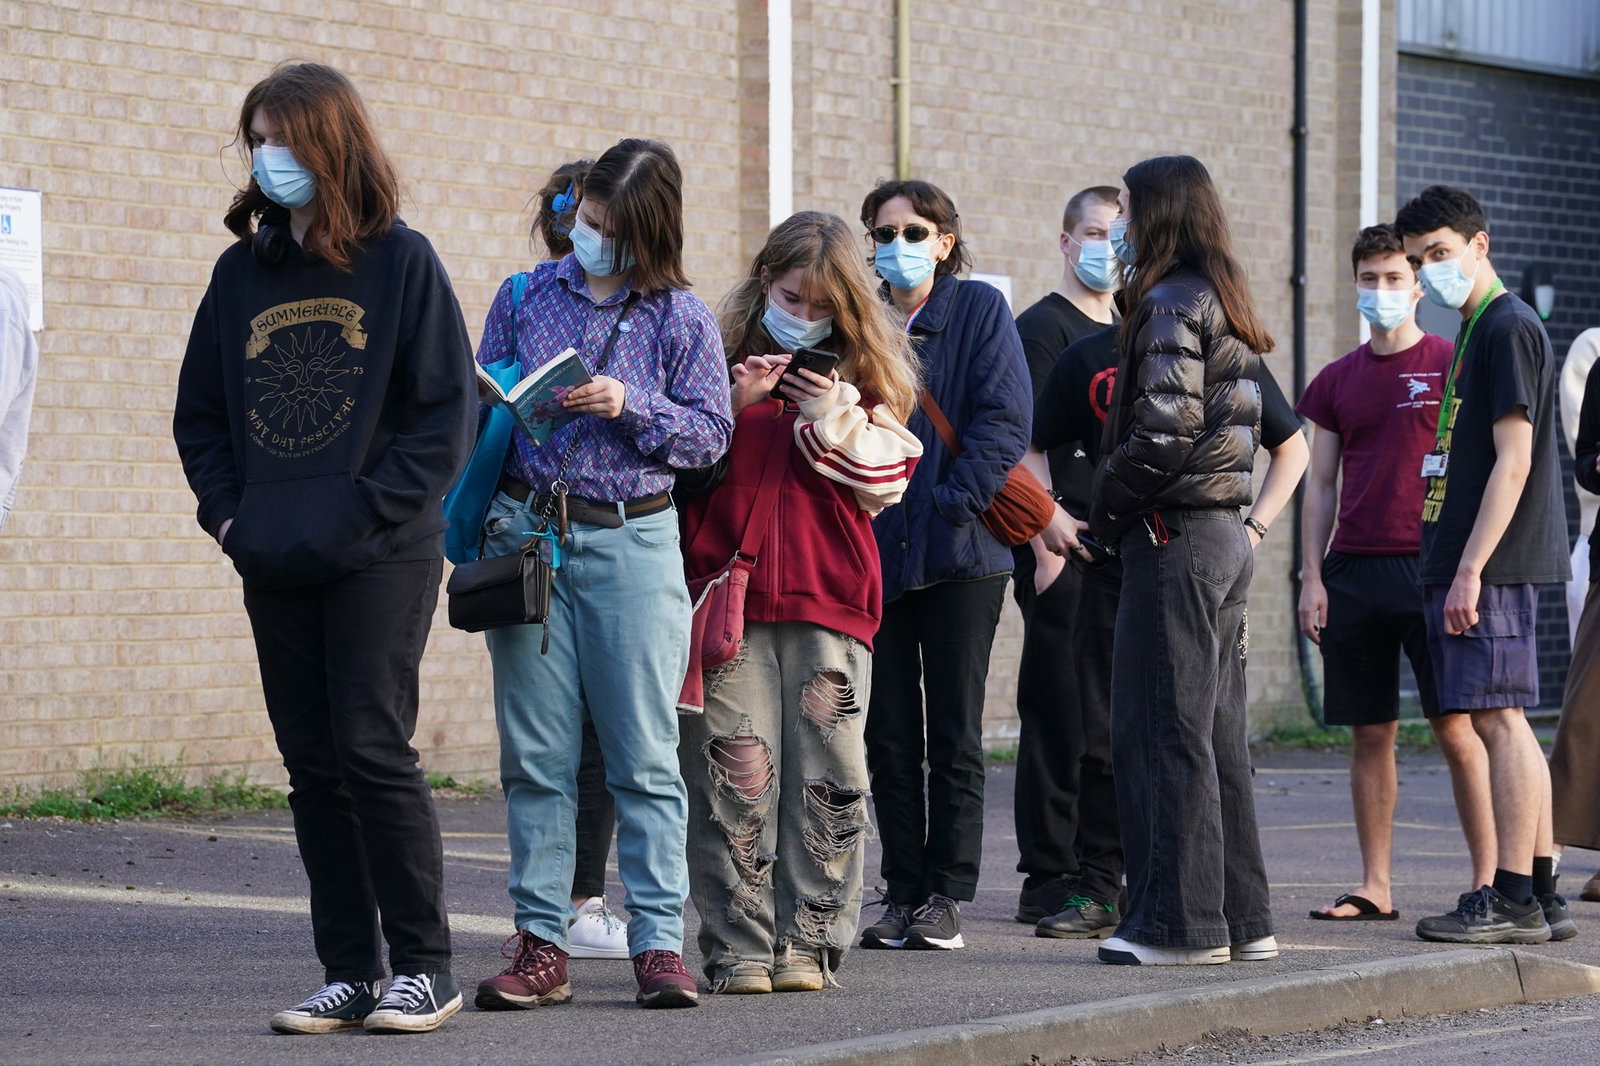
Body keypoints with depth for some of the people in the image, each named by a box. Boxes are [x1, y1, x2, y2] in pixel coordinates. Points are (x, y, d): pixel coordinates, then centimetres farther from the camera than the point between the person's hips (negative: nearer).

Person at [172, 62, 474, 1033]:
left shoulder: (401, 261, -2)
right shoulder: (243, 272, 12)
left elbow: (446, 412, -5)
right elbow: (200, 410, 17)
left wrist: (369, 512, -13)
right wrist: (227, 510, 3)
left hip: (382, 561, -5)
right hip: (275, 565, 5)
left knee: (373, 750, -9)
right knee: (314, 764, 6)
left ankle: (425, 967, 1)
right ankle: (350, 973, 12)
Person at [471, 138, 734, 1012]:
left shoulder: (680, 317, 3)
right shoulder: (525, 298, 10)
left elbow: (712, 432, 0)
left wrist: (632, 407, -13)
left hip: (631, 539, -2)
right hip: (527, 535, 2)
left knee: (645, 756, -2)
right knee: (535, 755, 2)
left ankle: (659, 942, 1)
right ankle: (541, 945, 6)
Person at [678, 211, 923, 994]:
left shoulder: (864, 377, 13)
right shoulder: (720, 361, 11)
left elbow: (888, 480, 8)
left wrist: (835, 422, -7)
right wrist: (733, 404, -8)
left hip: (831, 604, 1)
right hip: (730, 599, -1)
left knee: (827, 779, -2)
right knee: (734, 777, -6)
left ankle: (807, 943, 6)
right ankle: (739, 949, -2)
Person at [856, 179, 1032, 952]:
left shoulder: (979, 310, 1)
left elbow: (1005, 419, -8)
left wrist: (953, 502, -15)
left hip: (959, 549, -4)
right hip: (874, 553, 4)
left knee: (954, 733, 0)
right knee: (888, 732, 5)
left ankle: (945, 897, 4)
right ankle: (902, 893, 11)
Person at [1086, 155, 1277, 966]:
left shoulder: (1171, 303, -12)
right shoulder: (1224, 305, 16)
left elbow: (1164, 431, -21)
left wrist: (1102, 511, -9)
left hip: (1173, 535, -9)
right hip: (1225, 534, 9)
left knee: (1162, 731, -5)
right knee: (1215, 732, 12)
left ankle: (1181, 922, -5)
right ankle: (1240, 917, 15)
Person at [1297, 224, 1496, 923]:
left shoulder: (1450, 365, 1)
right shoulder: (1337, 380, 13)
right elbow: (1322, 484, 14)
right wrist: (1313, 577, 6)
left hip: (1428, 569, -4)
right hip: (1353, 572, 4)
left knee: (1455, 727, -6)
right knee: (1370, 733, 6)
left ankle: (1488, 878, -1)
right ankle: (1375, 889, 11)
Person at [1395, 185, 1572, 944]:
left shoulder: (1509, 327, -10)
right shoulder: (1475, 334, 19)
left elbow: (1513, 461, -17)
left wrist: (1471, 569, -20)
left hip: (1493, 567, -10)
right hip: (1467, 567, 10)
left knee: (1499, 718, -10)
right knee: (1501, 723, 9)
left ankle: (1513, 901, -11)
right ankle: (1539, 897, 11)